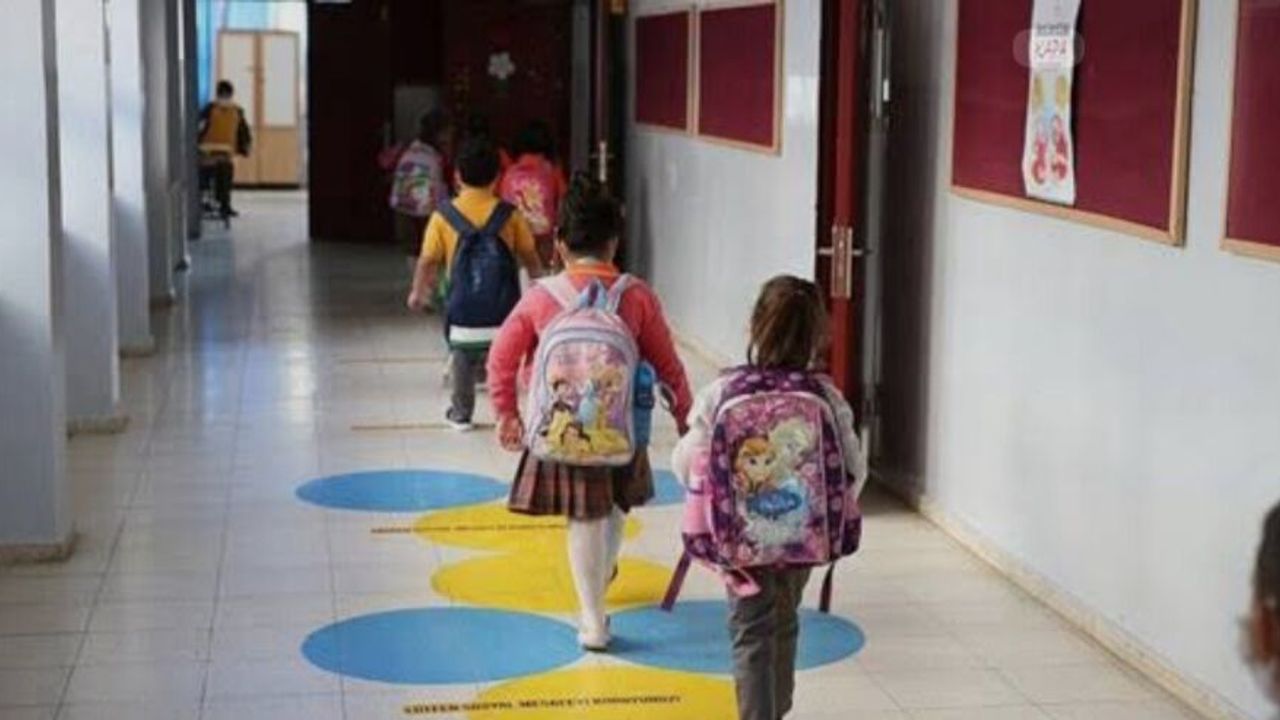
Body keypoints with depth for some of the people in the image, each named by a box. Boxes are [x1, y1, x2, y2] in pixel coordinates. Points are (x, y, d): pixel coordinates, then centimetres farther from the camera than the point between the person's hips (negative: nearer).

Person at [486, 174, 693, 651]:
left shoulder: (540, 298, -7)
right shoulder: (637, 296, -7)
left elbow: (502, 358, 0)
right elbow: (666, 364, -2)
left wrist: (507, 413, 12)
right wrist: (685, 415, 11)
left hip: (562, 427, -1)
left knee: (584, 521, 8)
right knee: (615, 506, 25)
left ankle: (594, 621, 11)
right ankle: (601, 580, 45)